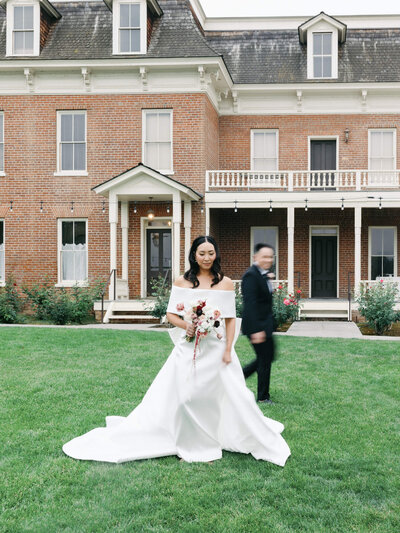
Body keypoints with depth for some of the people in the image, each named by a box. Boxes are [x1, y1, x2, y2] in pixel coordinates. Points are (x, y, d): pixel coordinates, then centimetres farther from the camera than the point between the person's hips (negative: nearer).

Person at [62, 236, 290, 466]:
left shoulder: (225, 283, 1)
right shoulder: (182, 282, 4)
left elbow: (231, 319, 0)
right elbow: (171, 314, 7)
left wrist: (228, 350, -7)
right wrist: (185, 325, -13)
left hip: (216, 349, -1)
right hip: (188, 350, 1)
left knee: (228, 395, 2)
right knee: (182, 397, 0)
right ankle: (189, 445, 17)